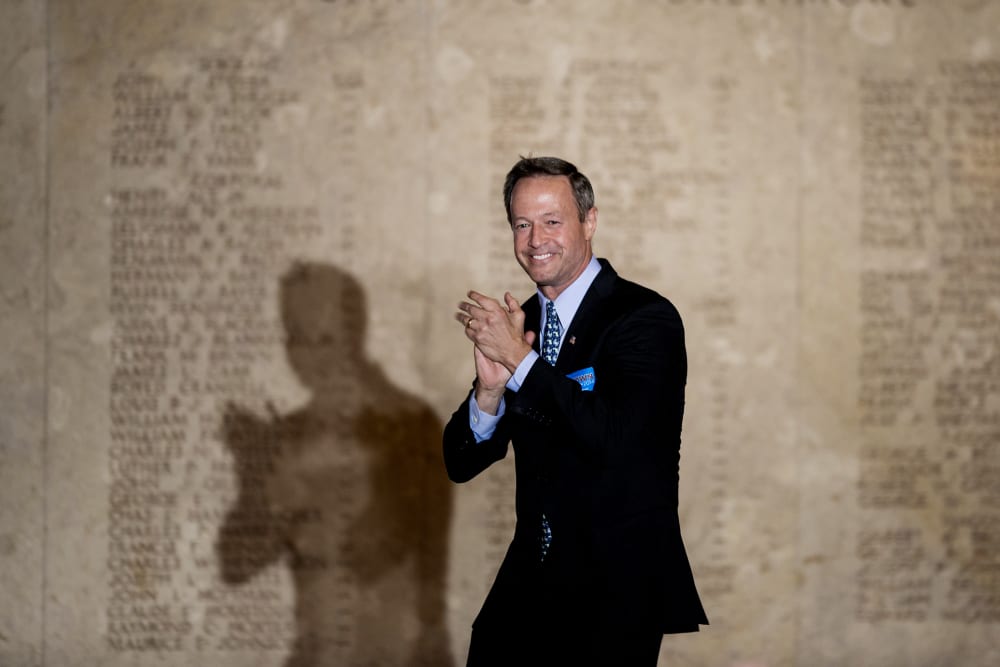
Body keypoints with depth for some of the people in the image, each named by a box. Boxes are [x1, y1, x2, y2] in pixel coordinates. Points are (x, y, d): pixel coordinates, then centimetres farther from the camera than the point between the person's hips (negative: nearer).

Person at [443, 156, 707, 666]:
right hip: (531, 581, 6)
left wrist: (521, 361, -19)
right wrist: (490, 388, -14)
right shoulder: (513, 325, 8)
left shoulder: (646, 317, -10)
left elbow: (618, 439, -25)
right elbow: (460, 464, 6)